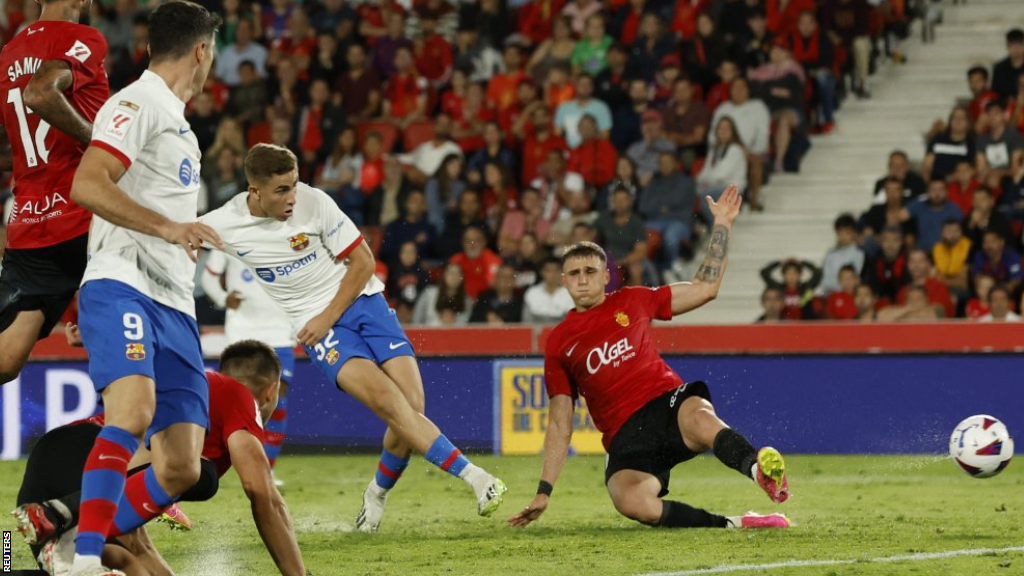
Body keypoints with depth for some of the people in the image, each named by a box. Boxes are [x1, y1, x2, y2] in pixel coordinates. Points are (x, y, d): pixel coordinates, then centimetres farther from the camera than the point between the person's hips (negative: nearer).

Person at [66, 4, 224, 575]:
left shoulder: (178, 122, 26)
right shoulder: (139, 104, -4)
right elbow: (87, 186, -18)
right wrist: (168, 226, -22)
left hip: (175, 308, 9)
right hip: (121, 287, -9)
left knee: (182, 470, -2)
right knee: (135, 410, -32)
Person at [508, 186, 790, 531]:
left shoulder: (632, 302, 16)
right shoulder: (559, 344, 14)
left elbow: (705, 288, 20)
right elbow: (559, 425, 16)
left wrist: (722, 224, 16)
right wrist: (544, 492, 10)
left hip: (668, 403, 1)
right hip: (625, 436, -1)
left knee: (700, 417, -40)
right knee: (631, 501, -36)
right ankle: (729, 524, -31)